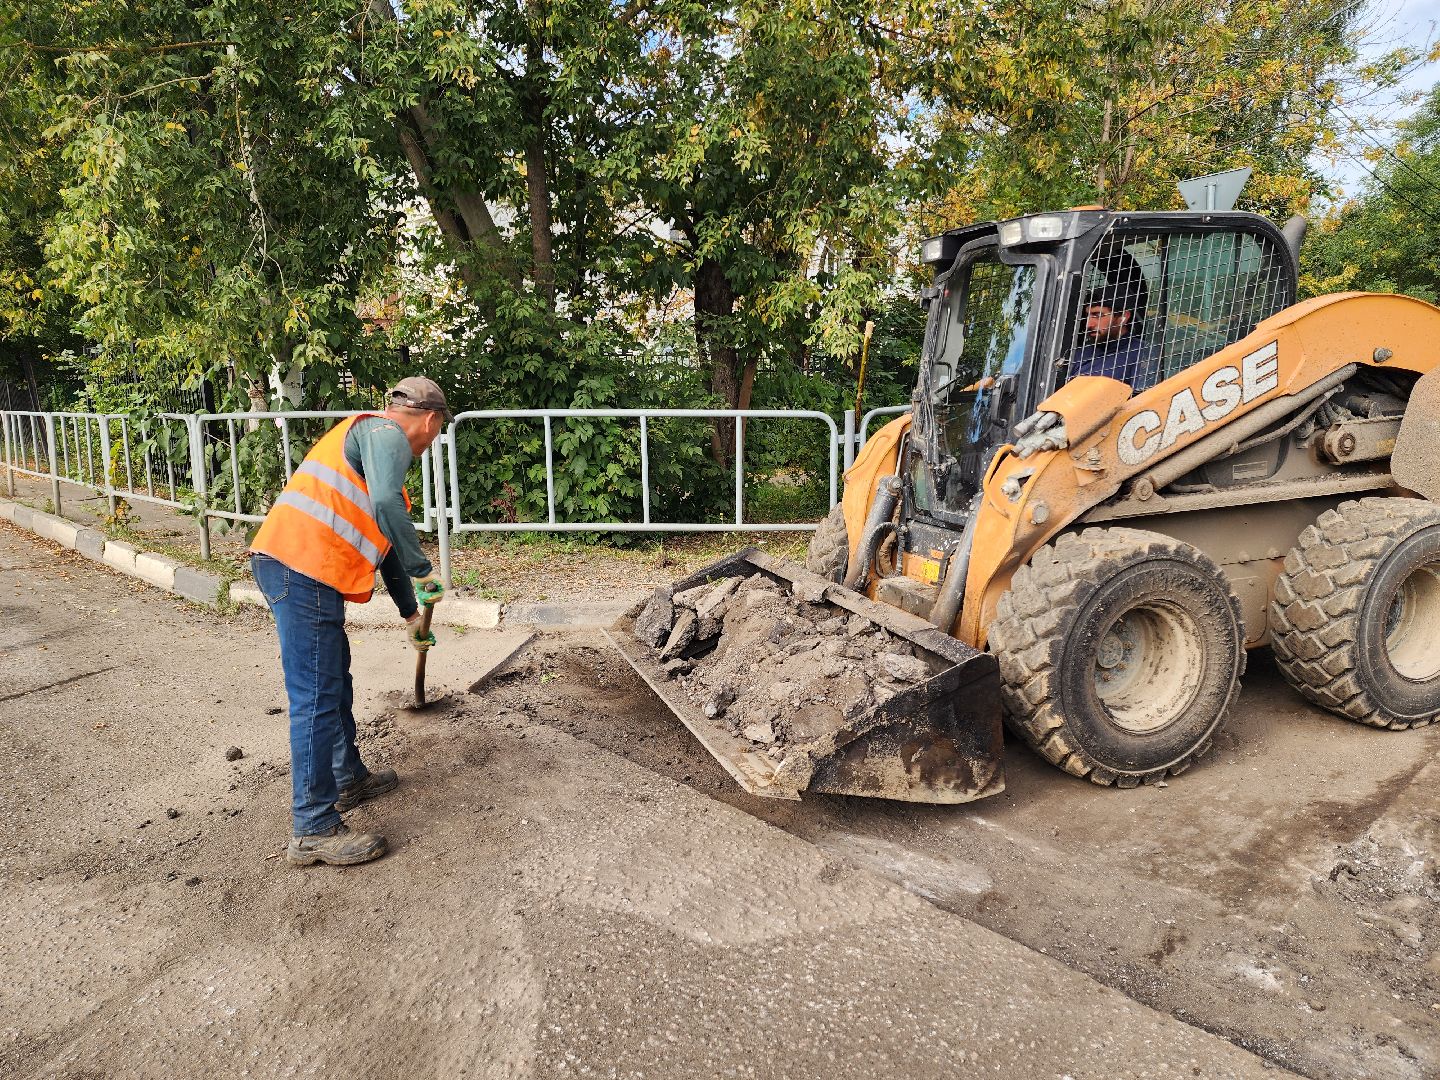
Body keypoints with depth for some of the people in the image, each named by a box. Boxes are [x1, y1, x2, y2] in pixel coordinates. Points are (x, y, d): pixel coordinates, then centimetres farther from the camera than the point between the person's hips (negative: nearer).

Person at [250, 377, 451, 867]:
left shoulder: (376, 440, 27)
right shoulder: (385, 432, -4)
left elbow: (385, 540, 33)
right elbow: (386, 505, -25)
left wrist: (410, 612, 38)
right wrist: (424, 570, -14)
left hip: (289, 565, 11)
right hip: (301, 568, -11)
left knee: (335, 680, 22)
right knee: (317, 697, -6)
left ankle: (349, 779, 38)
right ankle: (315, 830, 1)